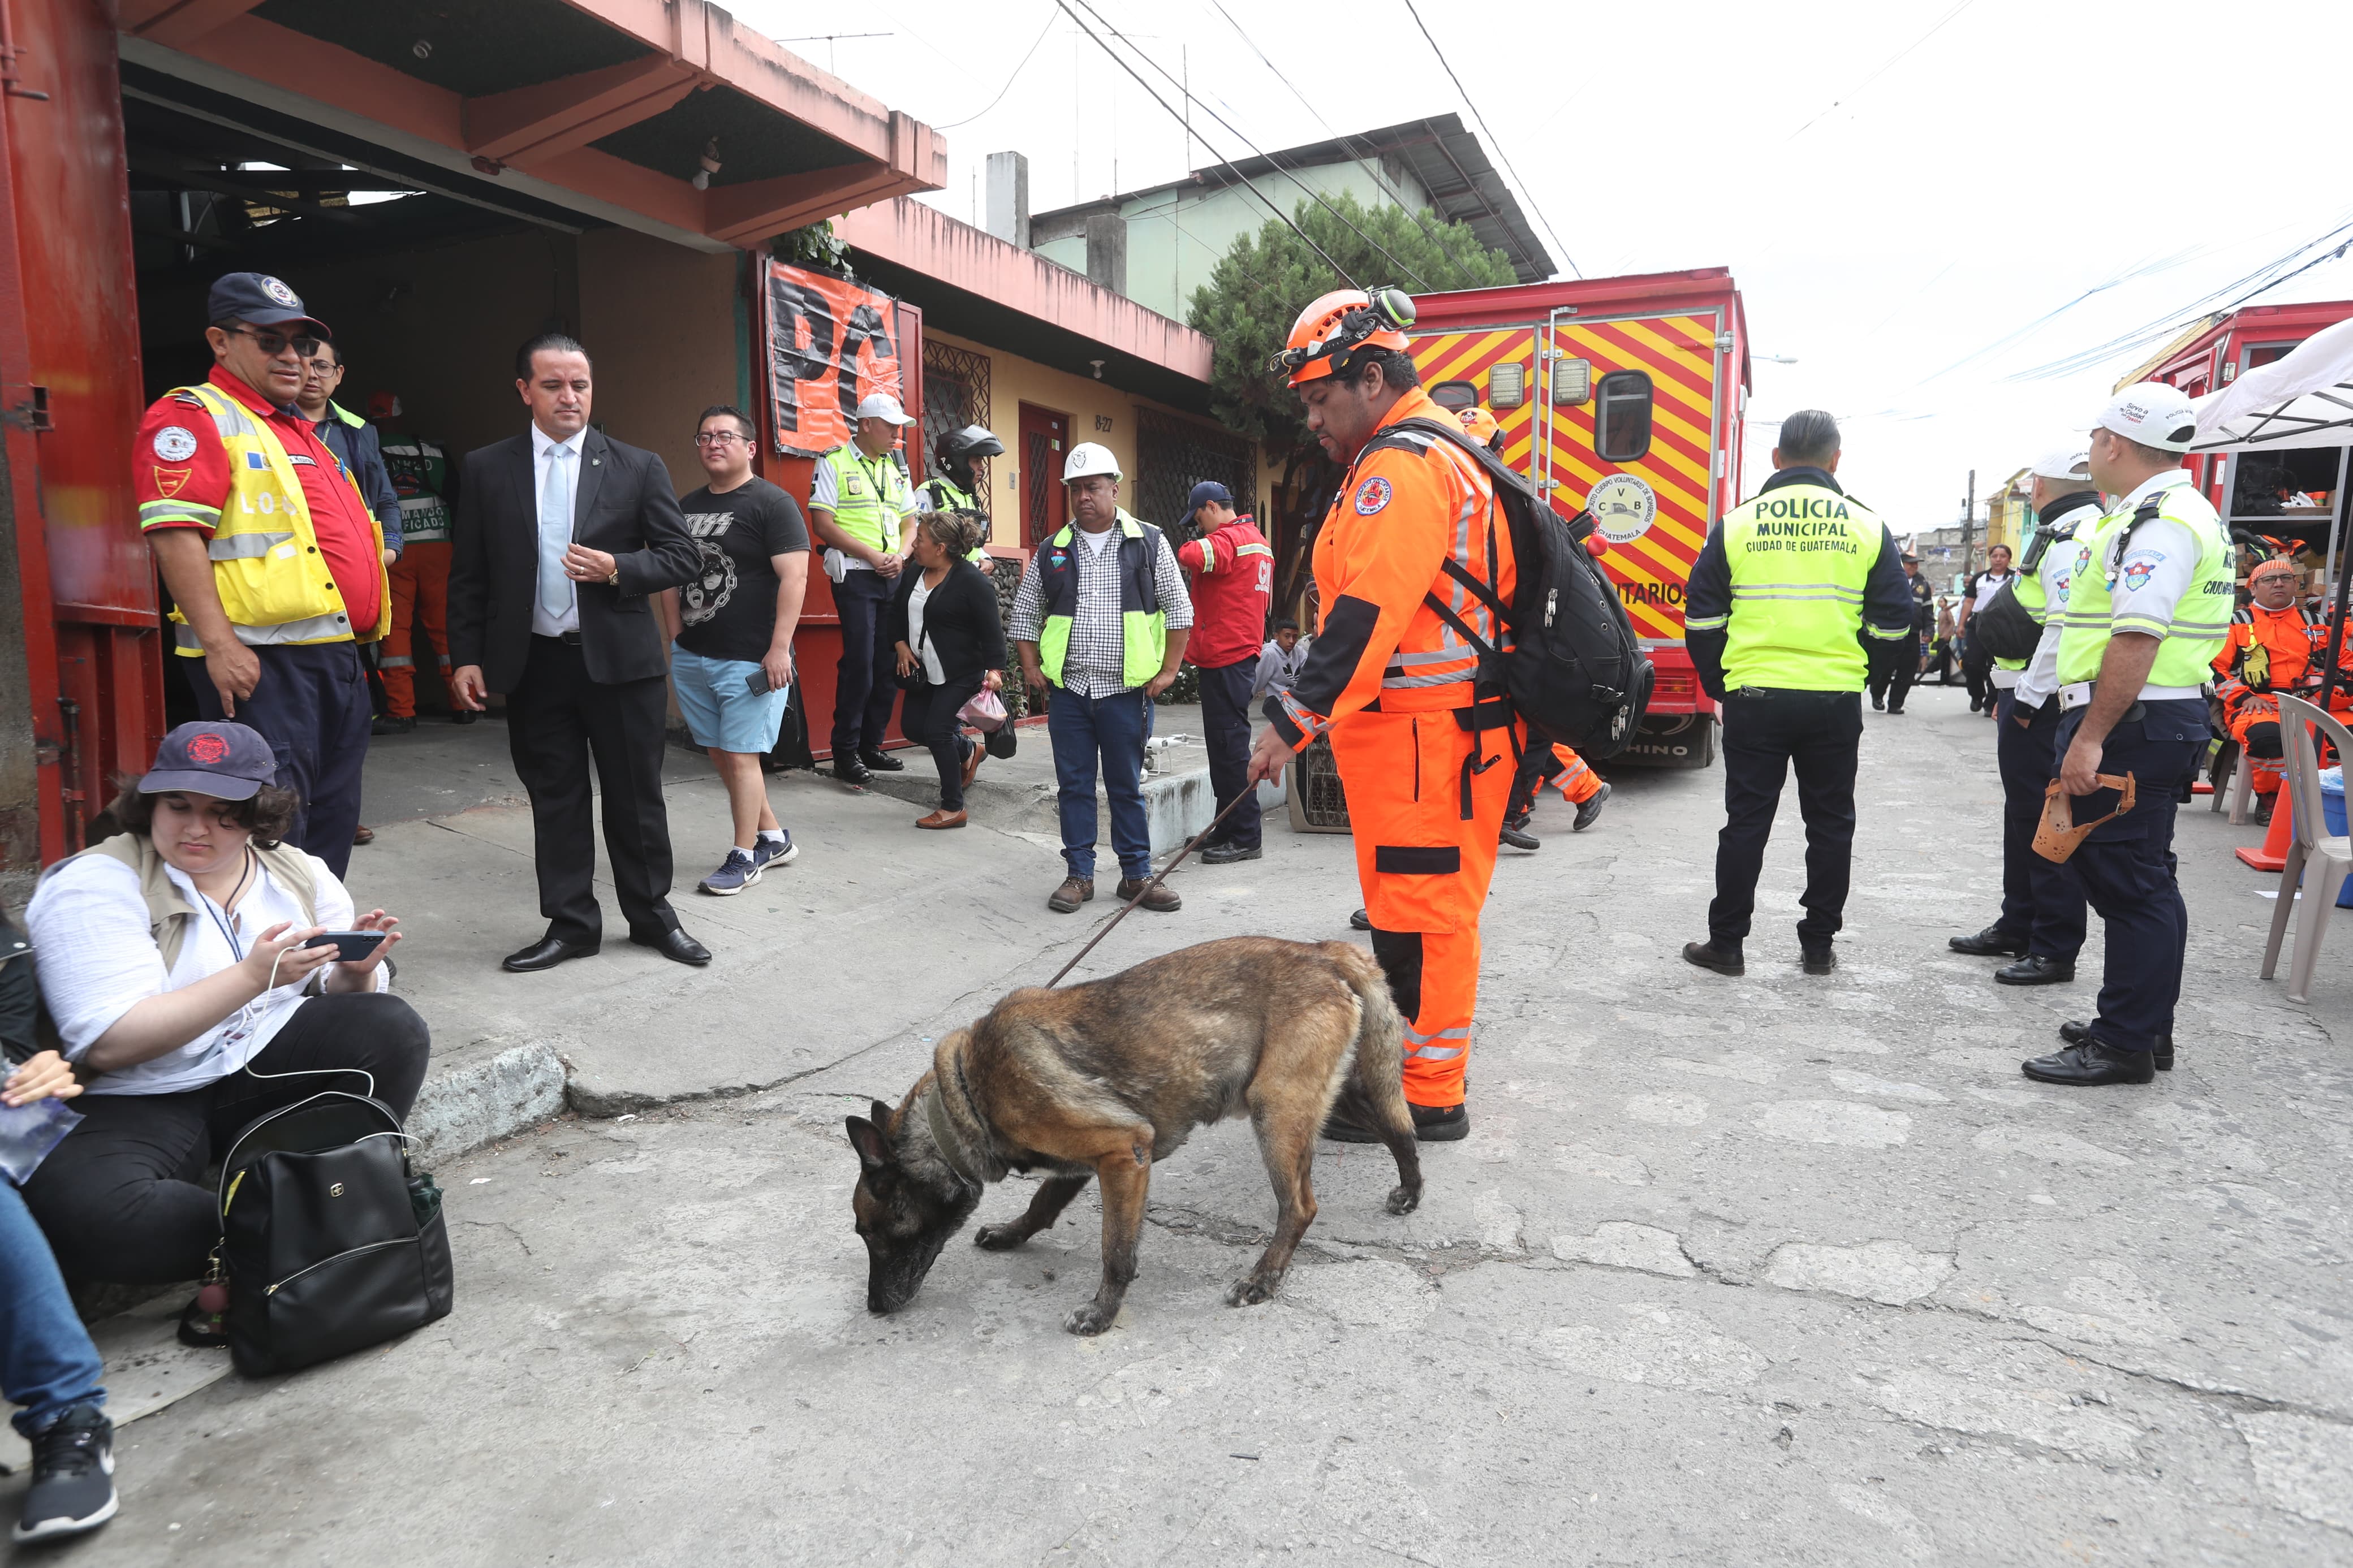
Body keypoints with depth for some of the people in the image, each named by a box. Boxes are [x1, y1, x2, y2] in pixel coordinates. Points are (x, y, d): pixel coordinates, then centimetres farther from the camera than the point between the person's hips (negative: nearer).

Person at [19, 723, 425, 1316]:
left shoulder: (301, 873, 6)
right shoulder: (94, 885, -10)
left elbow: (337, 998, 9)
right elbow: (109, 1044, -20)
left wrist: (356, 971, -16)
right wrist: (254, 975, -29)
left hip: (269, 1065, 4)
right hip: (145, 1101, -3)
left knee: (393, 1028, -23)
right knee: (75, 1208, -35)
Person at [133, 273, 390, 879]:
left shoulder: (299, 429, 23)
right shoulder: (192, 416, -5)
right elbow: (173, 533, -16)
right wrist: (218, 644, -22)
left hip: (337, 656, 9)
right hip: (259, 660, -9)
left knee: (334, 820, 13)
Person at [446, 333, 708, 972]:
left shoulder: (638, 467, 3)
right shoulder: (486, 470, 6)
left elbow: (684, 555, 2)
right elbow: (468, 574, 8)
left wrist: (618, 570, -14)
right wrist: (467, 656, 1)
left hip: (620, 658, -1)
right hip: (533, 663, 1)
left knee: (636, 795, 6)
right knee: (554, 799, 9)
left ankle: (652, 915, 22)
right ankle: (571, 924, 20)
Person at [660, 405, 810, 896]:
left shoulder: (772, 503, -8)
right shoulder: (686, 507, 13)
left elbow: (794, 578, -15)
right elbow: (672, 578, 19)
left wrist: (779, 649, -19)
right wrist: (677, 639, 11)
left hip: (750, 660, -7)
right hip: (692, 655, 7)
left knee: (740, 755, -4)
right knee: (719, 754, 11)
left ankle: (745, 857, 10)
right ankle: (774, 838, 26)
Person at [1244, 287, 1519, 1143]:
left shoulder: (1403, 464, -15)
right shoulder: (1438, 455, 20)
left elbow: (1366, 614, -25)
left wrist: (1293, 721, -24)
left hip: (1425, 735, -11)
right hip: (1414, 727, 11)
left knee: (1419, 914, -3)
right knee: (1412, 906, 18)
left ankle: (1427, 1096, 7)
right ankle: (1424, 1061, 31)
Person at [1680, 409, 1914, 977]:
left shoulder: (1737, 524, 1)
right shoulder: (1867, 527, 4)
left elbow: (1702, 621, 3)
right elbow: (1895, 626, 7)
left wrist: (1719, 686, 13)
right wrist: (1890, 682, 22)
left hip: (1754, 696, -1)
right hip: (1836, 701, 1)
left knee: (1746, 821, 6)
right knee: (1830, 824, 12)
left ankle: (1725, 942, 12)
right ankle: (1818, 946, 19)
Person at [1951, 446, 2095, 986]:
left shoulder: (2074, 539, -15)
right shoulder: (2062, 535, 19)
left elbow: (2067, 628, -24)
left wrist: (2028, 698, -21)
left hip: (2043, 707, -11)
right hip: (2029, 700, 11)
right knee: (2024, 816, 18)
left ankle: (2055, 950, 1)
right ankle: (2018, 927, 31)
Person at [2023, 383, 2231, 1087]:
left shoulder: (2157, 522, -16)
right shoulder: (2183, 512, 20)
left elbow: (2137, 640, -24)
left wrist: (2089, 738, -25)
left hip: (2131, 726, -11)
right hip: (2168, 717, 11)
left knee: (2131, 883, -5)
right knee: (2141, 880, 16)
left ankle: (2125, 1044, 2)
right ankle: (2145, 1025, 27)